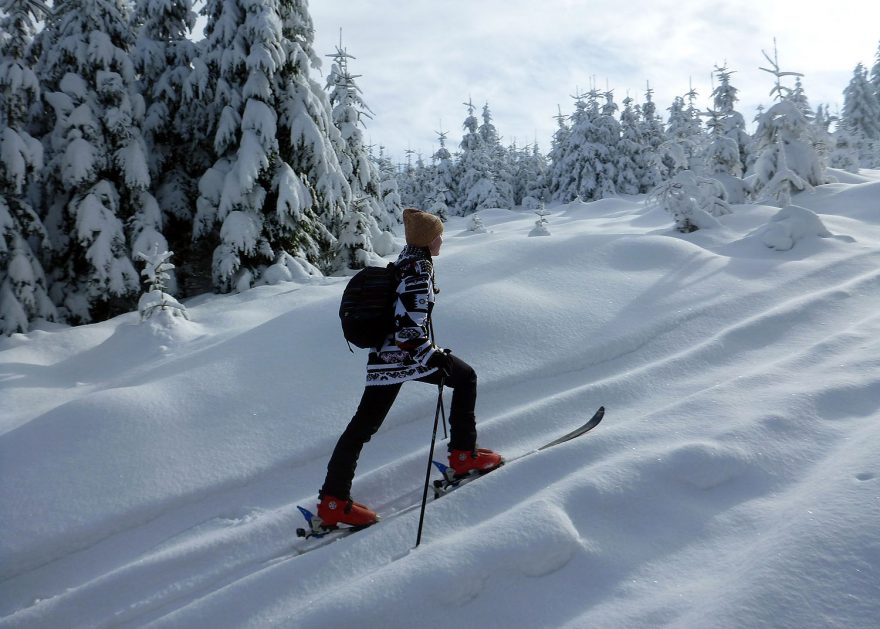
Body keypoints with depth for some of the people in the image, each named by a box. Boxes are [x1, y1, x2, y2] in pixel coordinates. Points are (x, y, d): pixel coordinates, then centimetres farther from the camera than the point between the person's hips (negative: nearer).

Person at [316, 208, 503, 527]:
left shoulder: (404, 260, 13)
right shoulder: (419, 268, -15)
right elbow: (410, 328, -22)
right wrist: (438, 359, -17)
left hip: (383, 358, 8)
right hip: (410, 355, -8)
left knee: (362, 426, 9)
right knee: (465, 377, 15)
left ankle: (333, 500, 10)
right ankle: (464, 455, 18)